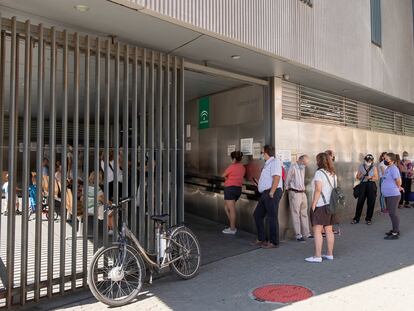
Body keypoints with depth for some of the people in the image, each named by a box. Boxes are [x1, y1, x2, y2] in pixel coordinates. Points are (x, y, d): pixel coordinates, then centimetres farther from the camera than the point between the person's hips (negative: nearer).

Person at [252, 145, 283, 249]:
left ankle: (274, 242, 9)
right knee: (257, 215, 14)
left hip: (272, 193, -10)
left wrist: (271, 193, -24)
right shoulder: (267, 163, 19)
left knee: (272, 217, -3)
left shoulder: (275, 162, -11)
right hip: (265, 193, 10)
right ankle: (261, 239, 23)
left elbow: (276, 178, -21)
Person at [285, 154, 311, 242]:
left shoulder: (302, 168, 14)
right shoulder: (293, 167, -11)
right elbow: (287, 180, -7)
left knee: (304, 214, 13)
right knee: (296, 215, -2)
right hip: (295, 193, -8)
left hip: (303, 193, 8)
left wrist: (304, 189, 13)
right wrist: (288, 188, 0)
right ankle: (298, 235, 2)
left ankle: (306, 233, 21)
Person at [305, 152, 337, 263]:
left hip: (321, 205, -8)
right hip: (331, 204, 8)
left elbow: (318, 190, -18)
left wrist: (313, 204, -15)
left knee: (317, 231, -5)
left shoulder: (319, 173, -11)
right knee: (329, 230, 13)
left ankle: (317, 256, -4)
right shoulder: (333, 174, 13)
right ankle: (330, 254, 19)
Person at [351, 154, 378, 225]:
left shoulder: (374, 167, 6)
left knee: (371, 203, 1)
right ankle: (356, 218, 7)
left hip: (371, 185, -1)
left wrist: (370, 177, -18)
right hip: (363, 185, 1)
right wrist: (361, 175, -12)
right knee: (360, 202, -1)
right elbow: (357, 177, 9)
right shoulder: (361, 167, 9)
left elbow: (376, 178, -1)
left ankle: (368, 219, 14)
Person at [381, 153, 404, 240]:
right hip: (388, 195, 10)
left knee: (393, 213, -5)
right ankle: (395, 230, 28)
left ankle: (395, 233, 1)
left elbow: (398, 181, -17)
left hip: (393, 195, -10)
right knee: (391, 213, 17)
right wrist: (398, 187, 16)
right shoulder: (388, 168, 13)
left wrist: (398, 188, -1)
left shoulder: (393, 169, -17)